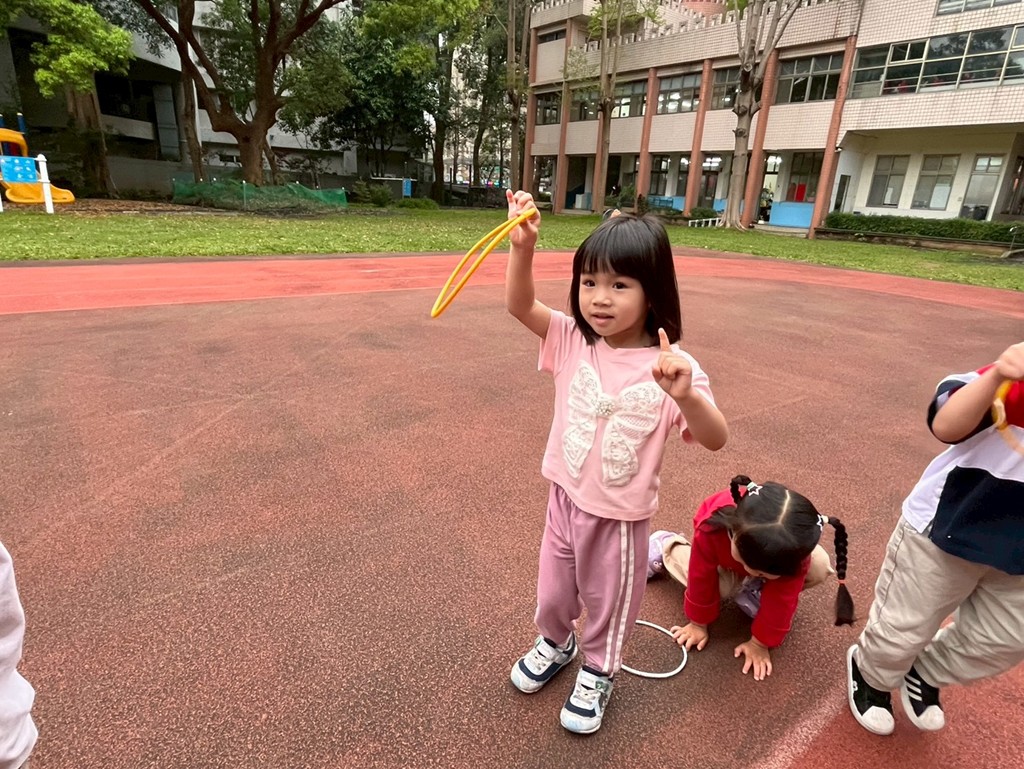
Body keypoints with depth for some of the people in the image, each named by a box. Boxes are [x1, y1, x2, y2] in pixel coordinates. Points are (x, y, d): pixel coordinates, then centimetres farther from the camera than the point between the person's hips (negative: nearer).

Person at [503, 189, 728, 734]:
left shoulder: (671, 367, -21)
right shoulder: (573, 340, -11)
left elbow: (715, 440, -24)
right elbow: (519, 305, -17)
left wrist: (686, 394, -44)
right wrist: (522, 246, -34)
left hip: (619, 517, -3)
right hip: (564, 497, 3)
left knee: (608, 602, 22)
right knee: (553, 590, 26)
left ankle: (597, 673, 51)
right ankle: (555, 643, 58)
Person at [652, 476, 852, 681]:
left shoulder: (793, 551, -40)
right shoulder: (712, 528, -45)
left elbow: (781, 601, -26)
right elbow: (701, 577, -28)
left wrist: (760, 643, -21)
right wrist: (698, 624, -15)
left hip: (774, 549, 2)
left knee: (820, 567, -23)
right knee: (721, 586, -29)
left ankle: (752, 591, -2)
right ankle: (666, 548, 0)